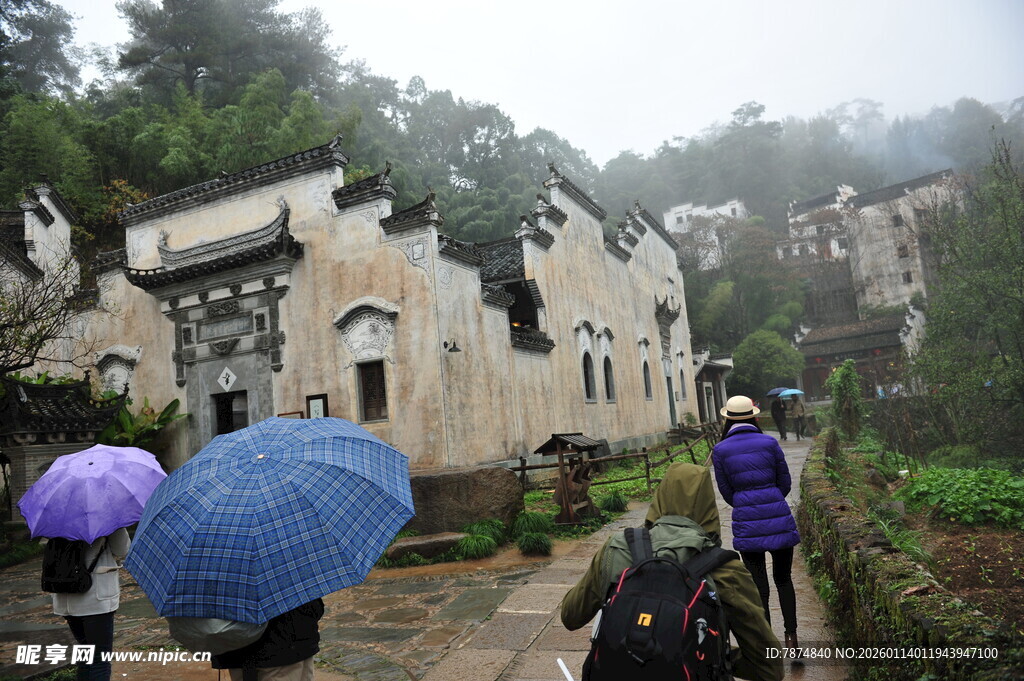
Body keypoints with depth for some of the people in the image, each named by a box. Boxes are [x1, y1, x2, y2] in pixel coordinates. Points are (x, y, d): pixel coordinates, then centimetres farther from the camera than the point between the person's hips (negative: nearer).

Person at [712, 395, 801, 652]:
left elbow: (726, 491, 4)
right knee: (783, 578, 19)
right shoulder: (770, 442, -2)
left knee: (759, 586, 9)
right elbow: (785, 482, 5)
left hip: (746, 522, -1)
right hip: (779, 518, 1)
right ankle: (791, 635, 16)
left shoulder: (720, 450, -3)